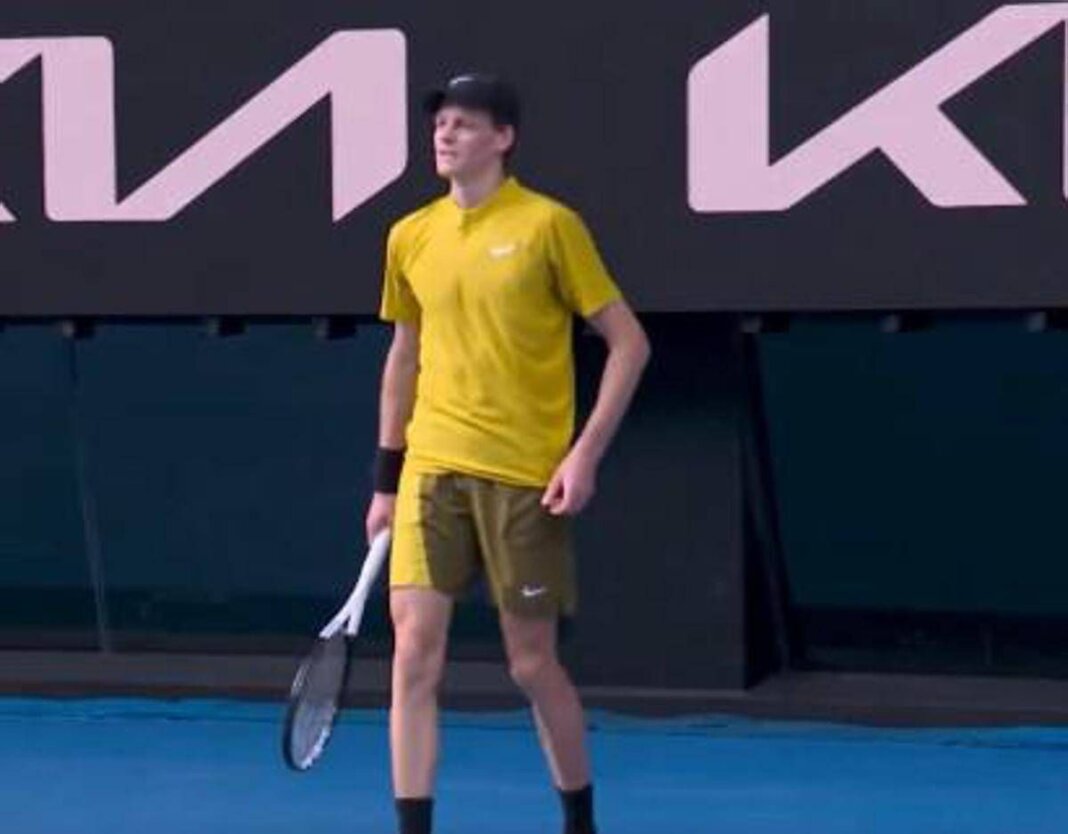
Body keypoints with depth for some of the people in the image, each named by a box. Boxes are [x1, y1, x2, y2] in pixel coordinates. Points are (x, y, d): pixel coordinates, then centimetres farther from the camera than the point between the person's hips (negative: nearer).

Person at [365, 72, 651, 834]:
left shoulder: (548, 226, -7)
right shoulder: (411, 238, 8)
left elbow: (629, 342, -5)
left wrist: (586, 455, -13)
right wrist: (387, 477, 16)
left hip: (524, 477, -4)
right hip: (433, 470, 4)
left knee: (533, 663, 5)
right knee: (415, 649, -8)